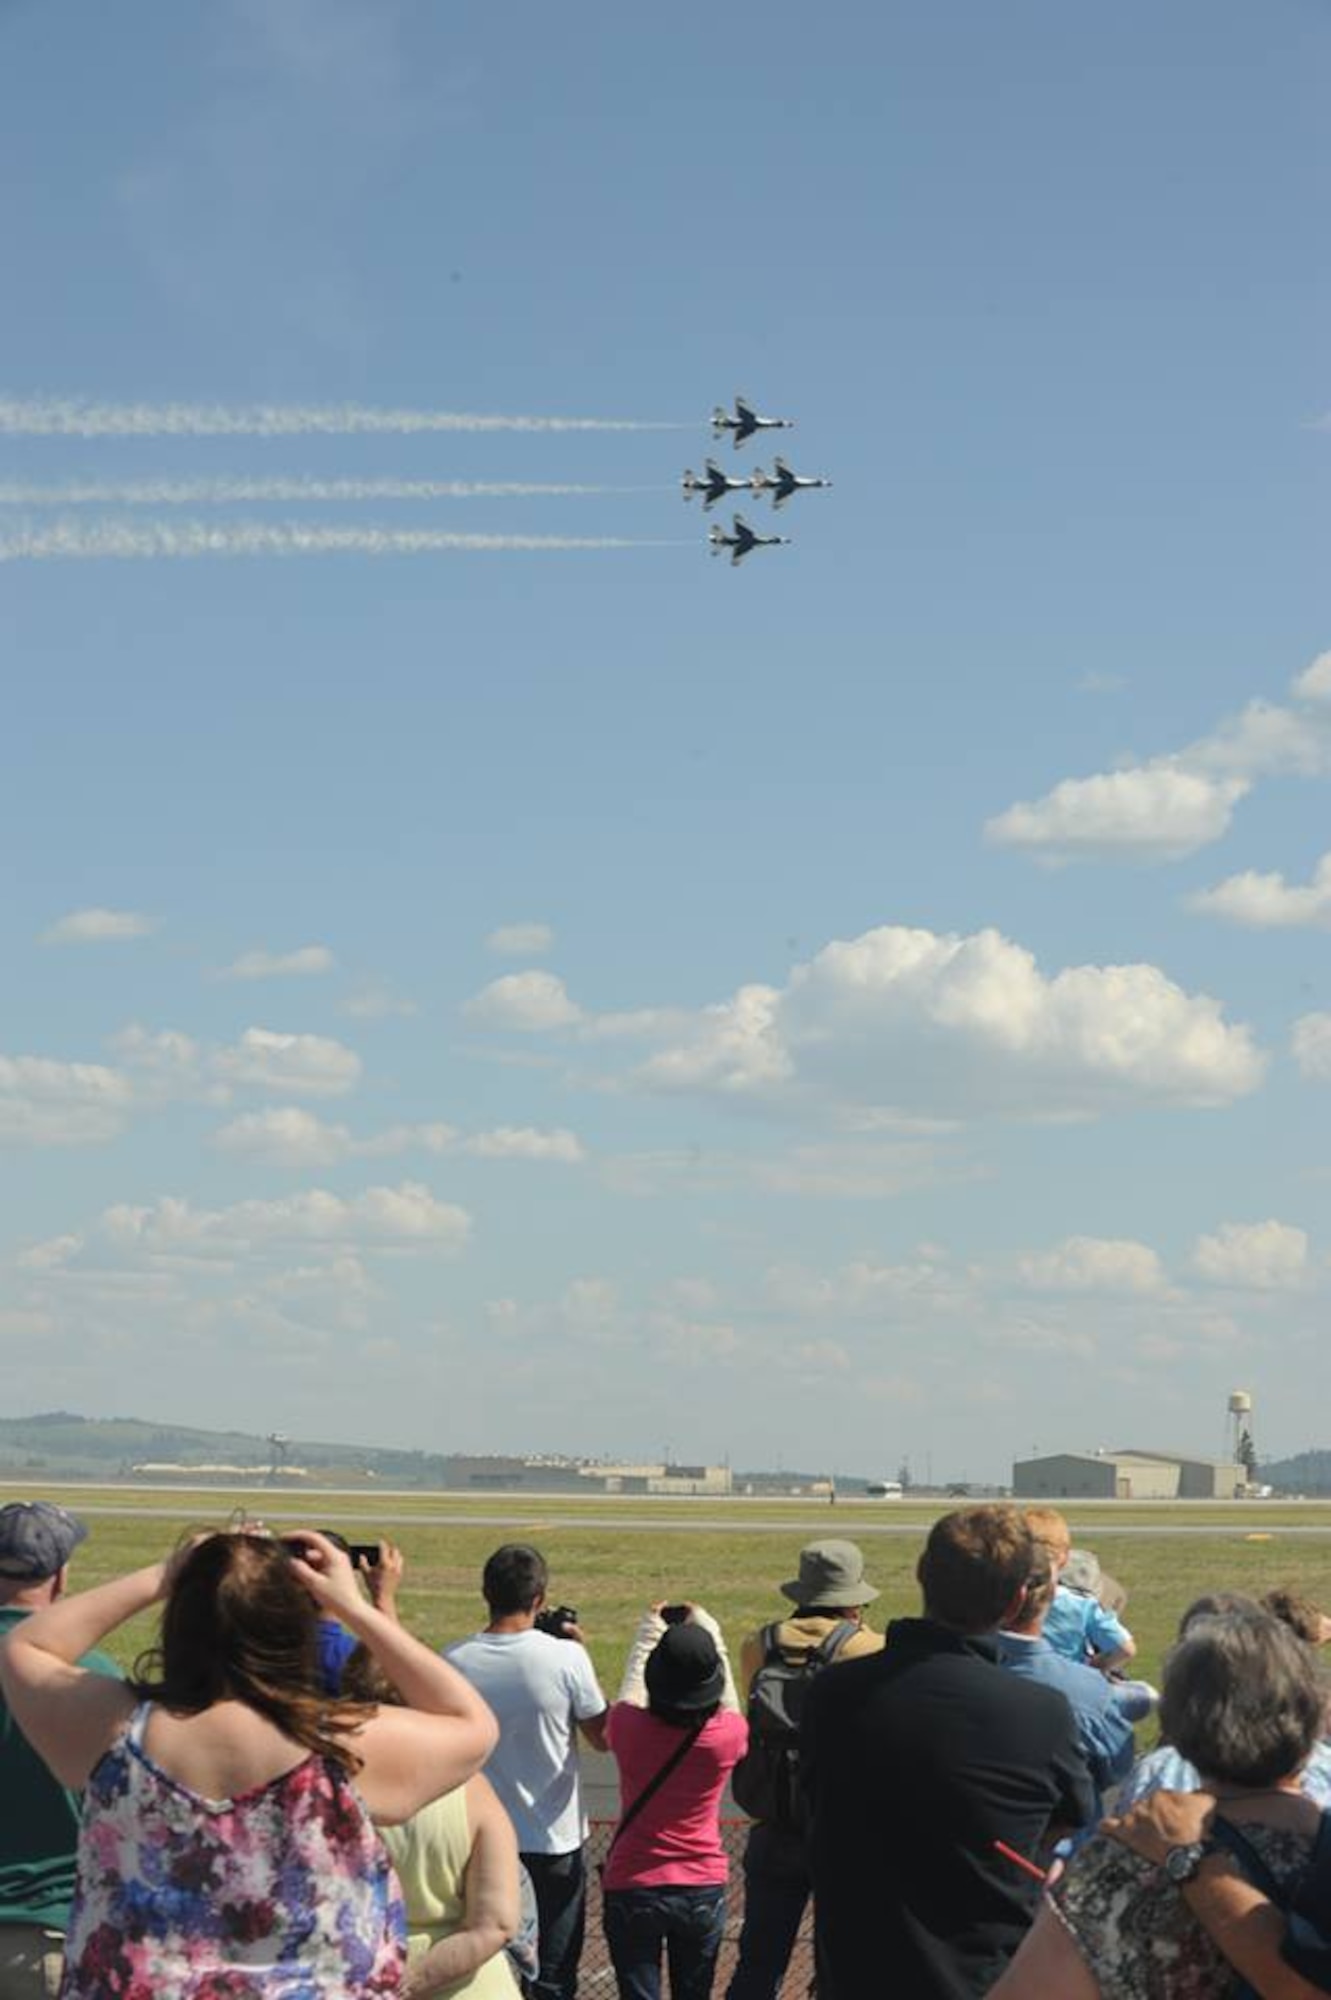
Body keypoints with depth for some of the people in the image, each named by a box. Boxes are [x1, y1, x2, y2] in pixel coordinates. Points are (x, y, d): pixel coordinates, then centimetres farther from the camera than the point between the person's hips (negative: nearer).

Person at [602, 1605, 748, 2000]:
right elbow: (729, 1704, 10)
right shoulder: (727, 1734, -15)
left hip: (632, 1890, -1)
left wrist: (646, 1636, 21)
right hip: (704, 1890, 2)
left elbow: (630, 1694, 8)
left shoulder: (629, 1727, -16)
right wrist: (710, 1635, 18)